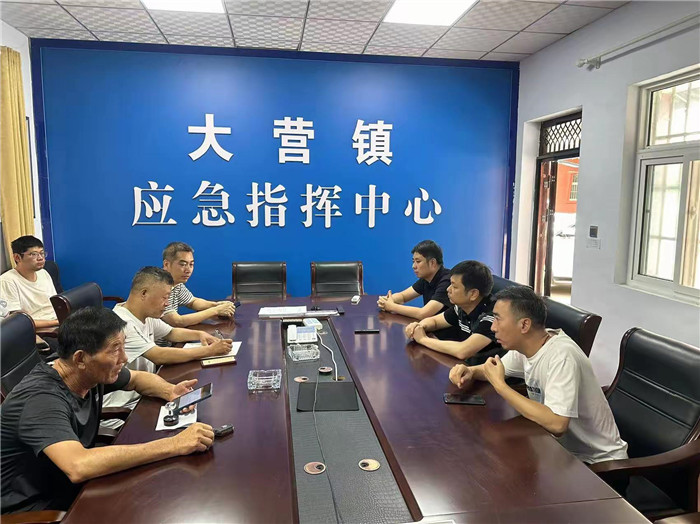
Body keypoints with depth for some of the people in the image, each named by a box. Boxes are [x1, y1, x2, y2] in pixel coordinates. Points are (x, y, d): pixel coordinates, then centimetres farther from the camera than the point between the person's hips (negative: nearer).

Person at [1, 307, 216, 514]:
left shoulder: (93, 372, -7)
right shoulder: (42, 400, -29)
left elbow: (137, 378, 13)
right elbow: (78, 467, -44)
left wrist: (170, 391, -9)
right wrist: (173, 445, -42)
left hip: (76, 489, 7)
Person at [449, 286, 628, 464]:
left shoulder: (561, 356, -28)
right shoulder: (525, 346, -5)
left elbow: (556, 424, -36)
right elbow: (494, 370, 14)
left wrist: (499, 384, -29)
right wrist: (470, 372, -9)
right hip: (562, 447, 7)